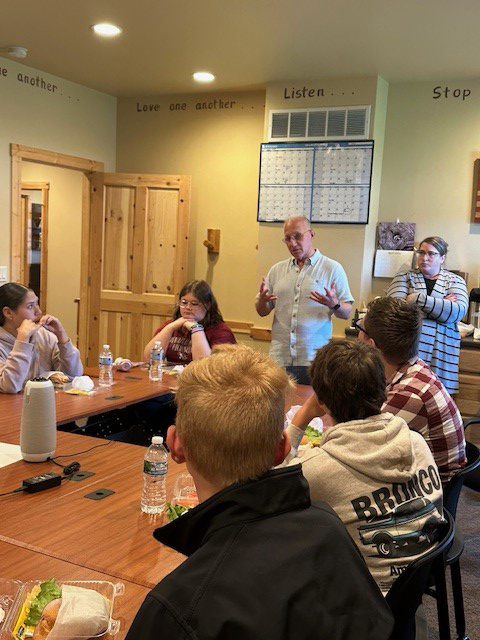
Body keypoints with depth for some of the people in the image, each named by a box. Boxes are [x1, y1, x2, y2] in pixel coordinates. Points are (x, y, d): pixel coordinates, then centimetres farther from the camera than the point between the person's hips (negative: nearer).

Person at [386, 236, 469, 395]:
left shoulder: (455, 281, 11)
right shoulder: (404, 276, 10)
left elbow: (458, 312, -8)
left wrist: (419, 299, -13)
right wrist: (442, 305, -8)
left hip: (439, 351, 0)